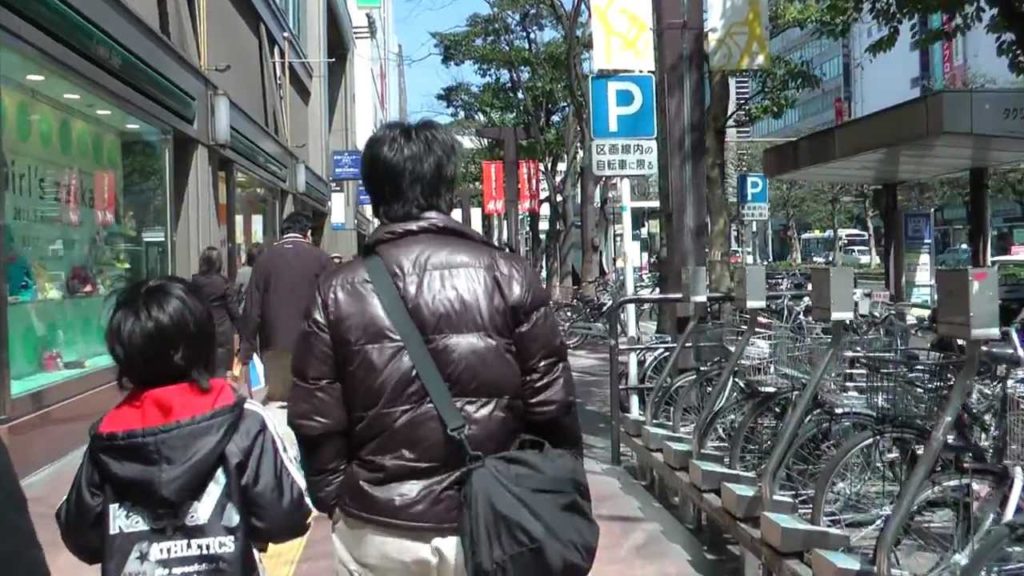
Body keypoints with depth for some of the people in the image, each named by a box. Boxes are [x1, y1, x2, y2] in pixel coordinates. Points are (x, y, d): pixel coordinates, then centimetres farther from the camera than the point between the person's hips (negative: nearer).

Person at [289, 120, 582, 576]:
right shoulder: (509, 277, -6)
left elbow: (316, 420, -2)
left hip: (380, 531, 1)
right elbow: (550, 406, -4)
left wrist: (334, 499, 13)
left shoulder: (337, 294, -5)